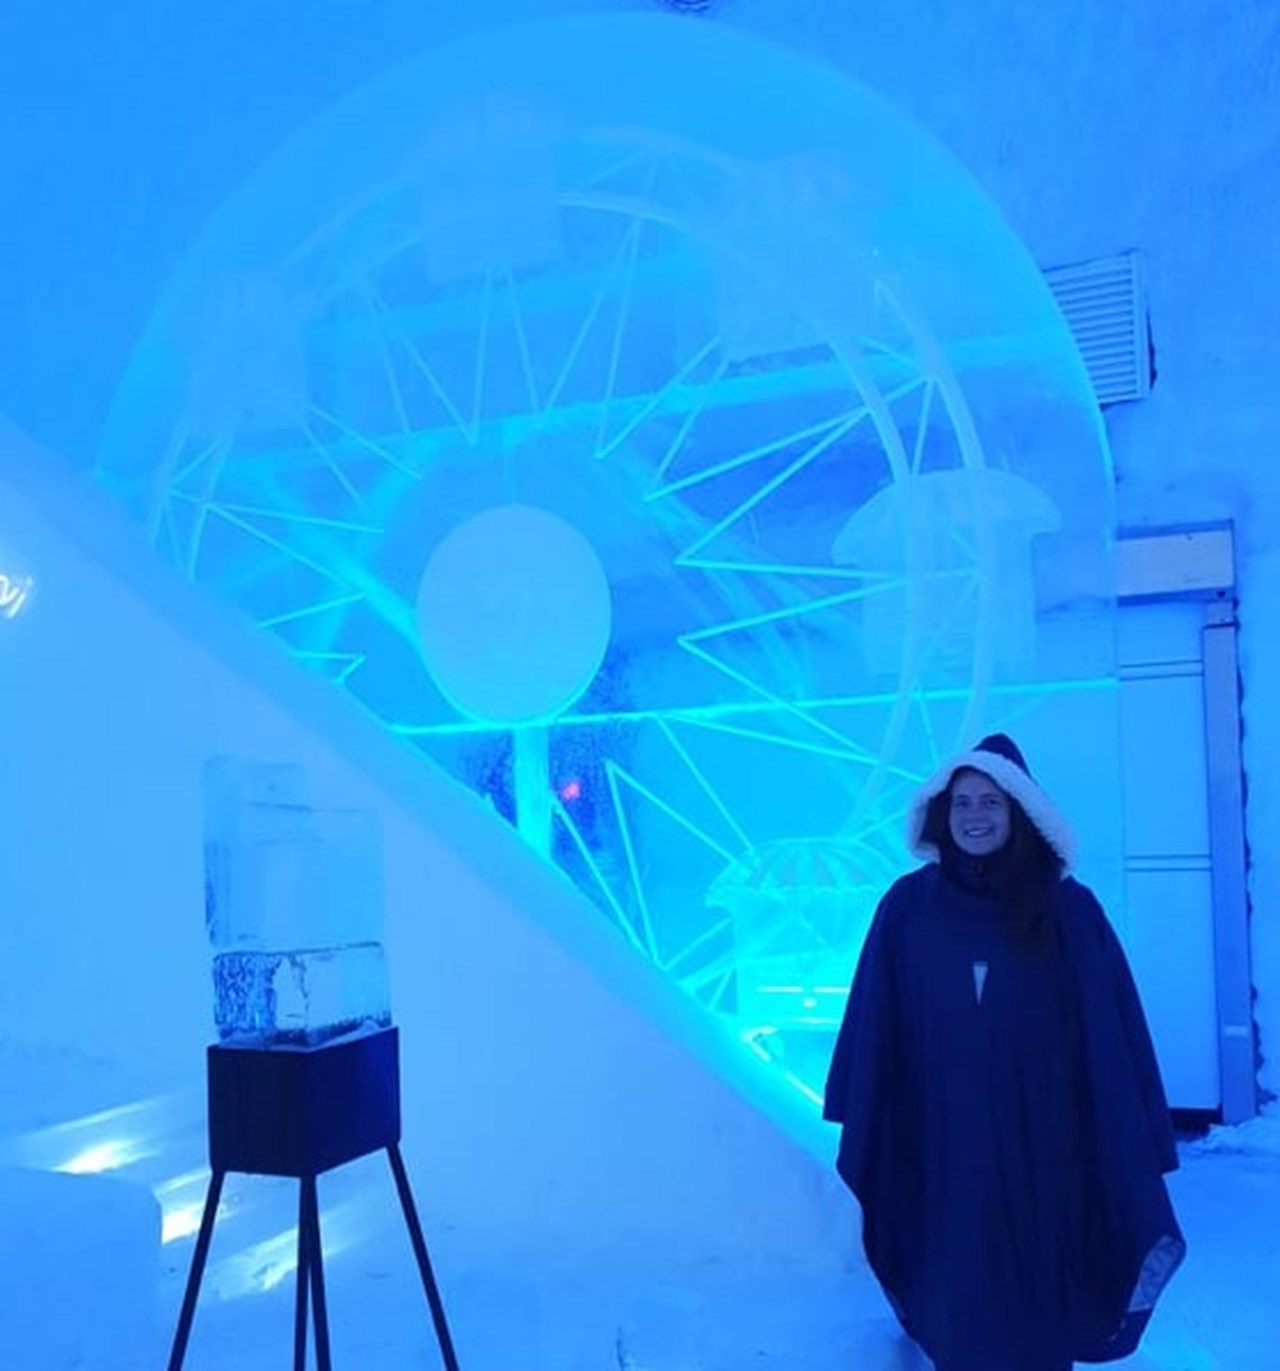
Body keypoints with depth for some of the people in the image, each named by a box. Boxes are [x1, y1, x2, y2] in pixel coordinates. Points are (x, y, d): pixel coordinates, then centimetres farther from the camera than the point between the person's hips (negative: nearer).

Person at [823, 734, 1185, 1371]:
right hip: (943, 1156, 0)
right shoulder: (908, 906, -3)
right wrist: (866, 1144, 0)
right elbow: (874, 1033, -1)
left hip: (1044, 1156, 0)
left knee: (1040, 1311, 11)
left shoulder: (1070, 911, -4)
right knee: (960, 1317, 9)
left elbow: (1115, 1040, -3)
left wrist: (1134, 1149, -5)